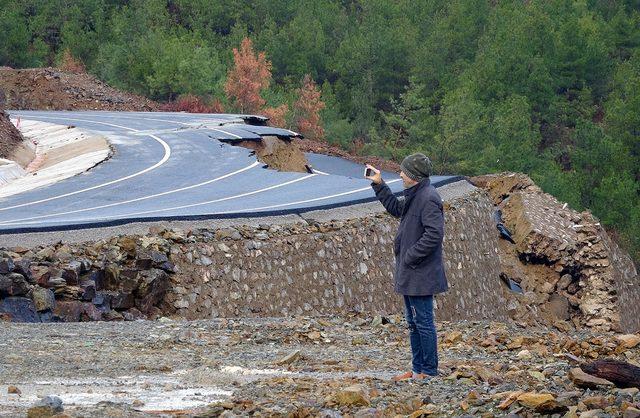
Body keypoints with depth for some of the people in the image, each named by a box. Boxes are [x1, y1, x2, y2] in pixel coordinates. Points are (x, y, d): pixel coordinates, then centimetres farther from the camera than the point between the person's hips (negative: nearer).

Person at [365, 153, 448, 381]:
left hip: (421, 275, -10)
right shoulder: (415, 196, 12)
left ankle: (429, 371, 3)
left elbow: (434, 234, -26)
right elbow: (396, 209, 31)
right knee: (414, 323, 15)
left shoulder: (428, 199, -19)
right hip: (410, 274, 10)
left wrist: (410, 257, -20)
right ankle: (418, 369, 23)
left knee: (423, 323, -3)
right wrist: (379, 185, 25)